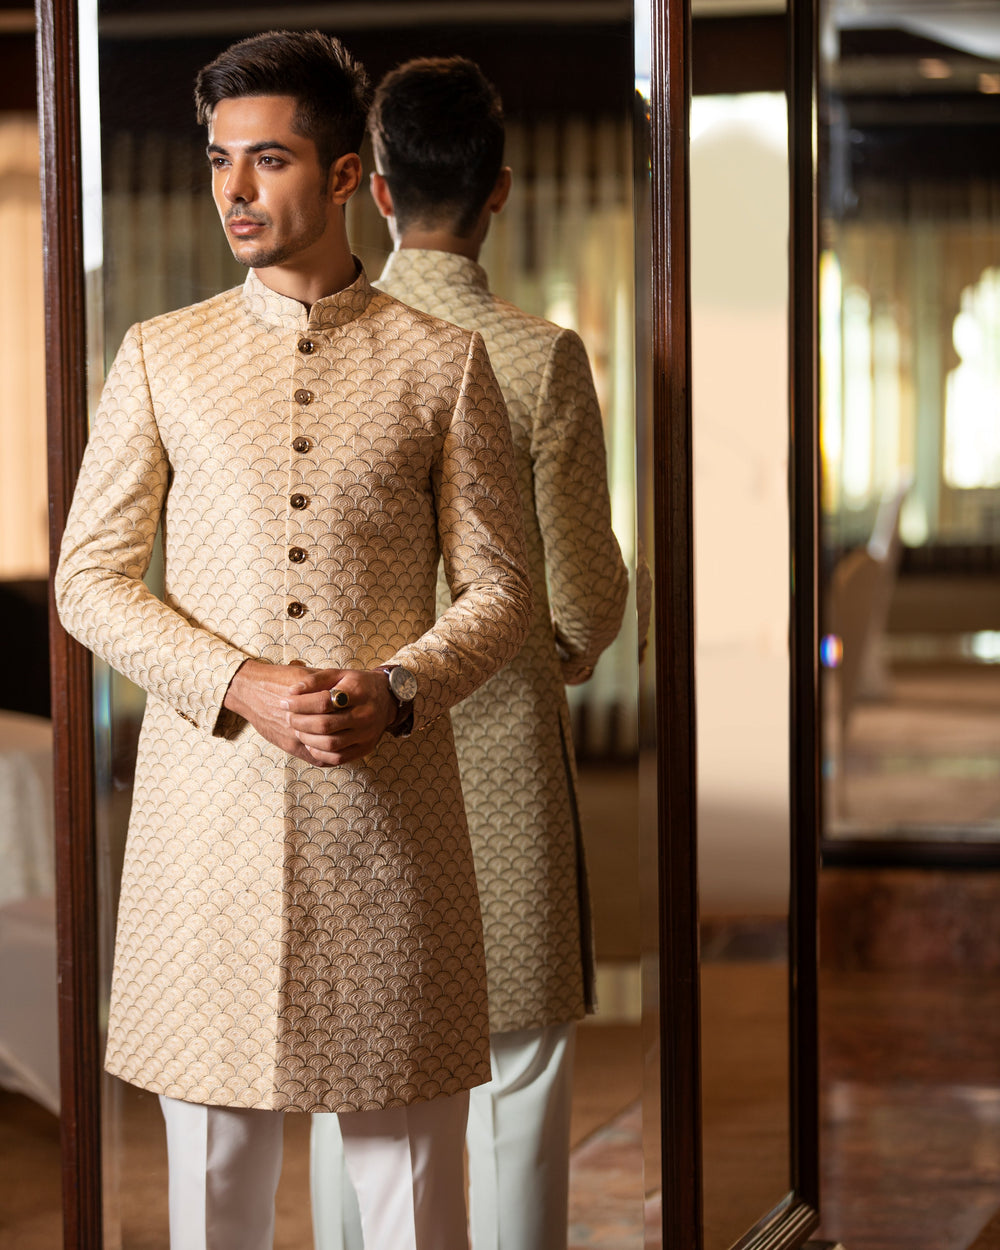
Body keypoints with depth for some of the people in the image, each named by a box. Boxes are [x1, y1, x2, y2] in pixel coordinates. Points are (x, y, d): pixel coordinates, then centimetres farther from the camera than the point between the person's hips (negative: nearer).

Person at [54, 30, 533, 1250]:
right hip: (209, 800, 1)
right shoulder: (160, 357, 6)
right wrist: (241, 687, -12)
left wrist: (399, 691, -14)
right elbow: (89, 580, 4)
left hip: (390, 799, -1)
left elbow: (497, 586, 5)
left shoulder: (441, 359, 5)